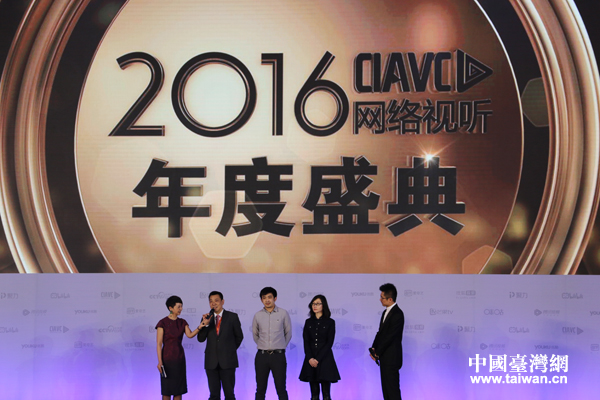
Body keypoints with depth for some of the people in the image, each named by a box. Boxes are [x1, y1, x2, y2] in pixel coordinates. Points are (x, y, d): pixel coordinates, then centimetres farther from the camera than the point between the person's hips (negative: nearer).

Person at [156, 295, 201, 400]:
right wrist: (160, 362, -16)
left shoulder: (182, 322, 8)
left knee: (179, 389, 5)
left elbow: (190, 335, -9)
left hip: (179, 358, 5)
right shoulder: (162, 323, -6)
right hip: (167, 357, -5)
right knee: (167, 389, 0)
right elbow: (159, 344, -9)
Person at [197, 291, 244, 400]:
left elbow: (239, 337, 10)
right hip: (211, 362, 2)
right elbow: (200, 339, 0)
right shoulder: (207, 318, 7)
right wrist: (205, 324, -13)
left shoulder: (232, 317, 1)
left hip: (227, 361, -2)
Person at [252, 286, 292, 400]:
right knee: (260, 389, 5)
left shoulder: (283, 313, 0)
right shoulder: (258, 315, 5)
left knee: (281, 389, -2)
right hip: (261, 356, 2)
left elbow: (288, 333, 11)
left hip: (278, 356, -2)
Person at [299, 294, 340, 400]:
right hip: (311, 361, 3)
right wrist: (310, 358, -10)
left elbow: (329, 343, -5)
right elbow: (306, 342, 4)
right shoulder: (308, 322, 10)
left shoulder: (330, 322, 1)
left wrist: (318, 359, -12)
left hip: (324, 359, -3)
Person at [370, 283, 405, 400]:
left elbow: (390, 337, -18)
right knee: (385, 389, 12)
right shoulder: (386, 313, 15)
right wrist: (374, 348, 3)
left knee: (392, 389, -7)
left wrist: (377, 352, -11)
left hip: (391, 359, -10)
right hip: (384, 359, 10)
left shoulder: (397, 314, -16)